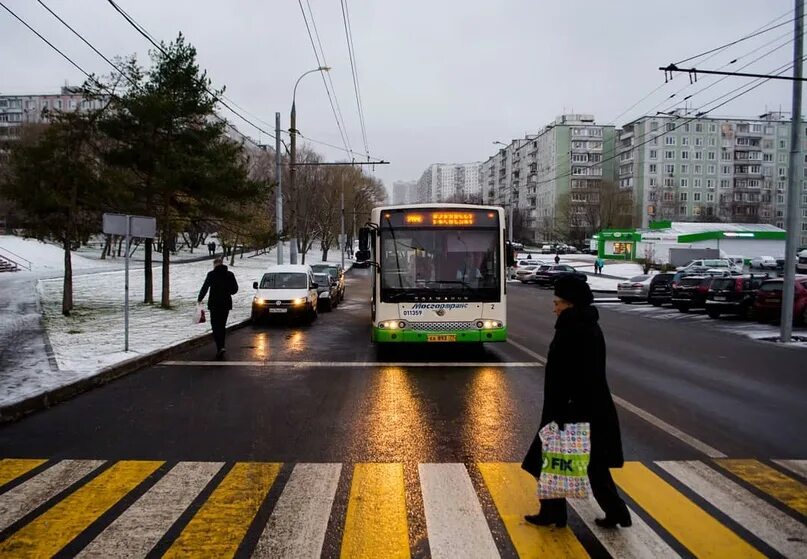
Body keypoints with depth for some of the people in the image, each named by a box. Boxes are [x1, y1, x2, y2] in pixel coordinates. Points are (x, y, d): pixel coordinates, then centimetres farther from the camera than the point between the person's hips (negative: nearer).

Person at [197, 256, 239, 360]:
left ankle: (220, 347, -16)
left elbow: (205, 288, -5)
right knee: (222, 325, 16)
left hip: (214, 304, -3)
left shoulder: (211, 274, -7)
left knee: (215, 325, 0)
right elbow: (235, 289, 4)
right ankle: (221, 346, 18)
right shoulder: (230, 275, 1)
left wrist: (199, 299, 6)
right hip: (226, 303, 3)